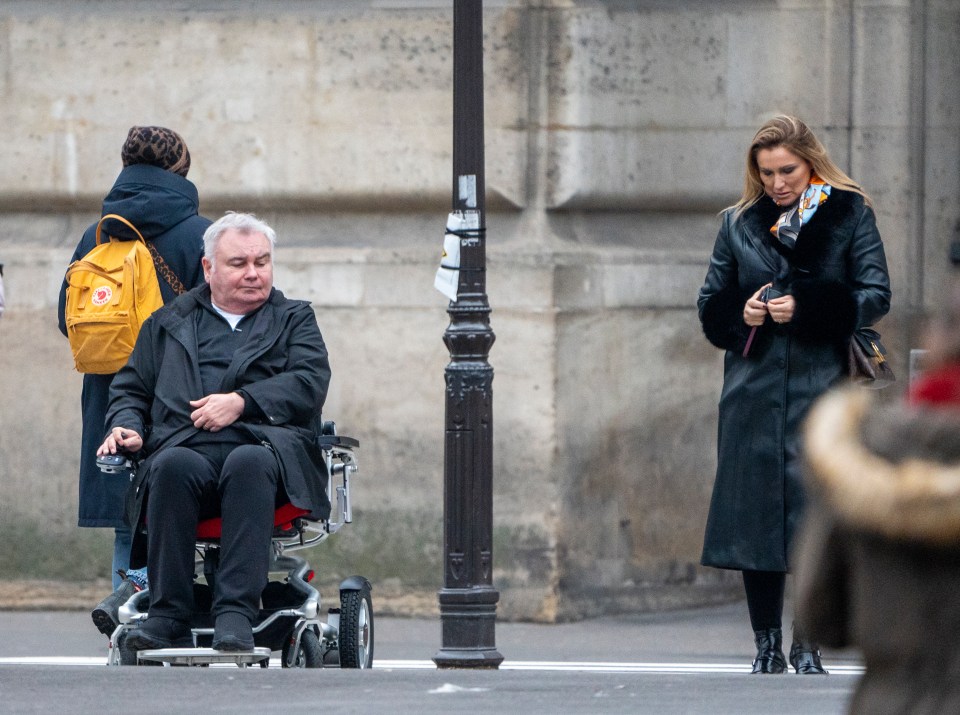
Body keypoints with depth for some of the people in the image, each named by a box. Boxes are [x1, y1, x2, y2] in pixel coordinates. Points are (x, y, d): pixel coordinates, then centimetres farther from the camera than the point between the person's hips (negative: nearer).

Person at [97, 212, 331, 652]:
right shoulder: (167, 324, 29)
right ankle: (167, 617, -37)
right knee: (172, 467, -37)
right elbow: (130, 388, 28)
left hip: (264, 444, -1)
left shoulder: (294, 319, 24)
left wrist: (241, 402, -7)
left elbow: (311, 383, 7)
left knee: (249, 463, -39)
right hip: (187, 447, 1)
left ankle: (236, 614, -45)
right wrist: (126, 426, 4)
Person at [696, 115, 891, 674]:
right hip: (754, 391, 3)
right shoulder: (739, 224, 13)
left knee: (813, 507, -9)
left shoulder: (849, 215, 4)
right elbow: (711, 303, 18)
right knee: (754, 512, 0)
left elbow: (875, 296, -2)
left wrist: (805, 308, -13)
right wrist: (740, 313, -4)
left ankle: (808, 647, -4)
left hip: (822, 385, -3)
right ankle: (767, 645, 7)